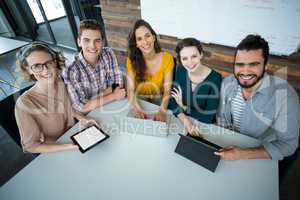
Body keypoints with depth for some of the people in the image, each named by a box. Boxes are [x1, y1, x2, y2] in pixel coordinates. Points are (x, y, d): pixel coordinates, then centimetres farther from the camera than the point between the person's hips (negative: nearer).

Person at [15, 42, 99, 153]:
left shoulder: (61, 84, -13)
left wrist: (80, 117, -11)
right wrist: (73, 146, -27)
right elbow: (31, 145, -18)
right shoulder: (24, 103, -26)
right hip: (50, 152, -4)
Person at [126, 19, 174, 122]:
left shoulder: (167, 58, -13)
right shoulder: (132, 59, -9)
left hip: (159, 101, 0)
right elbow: (131, 89, -14)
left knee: (160, 121, -22)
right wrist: (137, 108, -33)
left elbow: (167, 90, -15)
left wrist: (162, 110, -34)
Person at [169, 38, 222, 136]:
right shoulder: (180, 71, -8)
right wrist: (185, 120, -24)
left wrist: (183, 107, -12)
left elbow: (208, 118, -21)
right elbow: (172, 101, -8)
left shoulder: (215, 79, -20)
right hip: (180, 122, 3)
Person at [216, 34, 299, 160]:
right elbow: (222, 118, 1)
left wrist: (243, 154, -28)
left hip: (262, 158, -2)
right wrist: (226, 147, -9)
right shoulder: (227, 83, -11)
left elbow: (287, 144, -18)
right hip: (232, 146, 2)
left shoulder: (284, 94, -23)